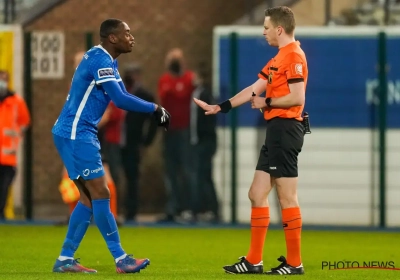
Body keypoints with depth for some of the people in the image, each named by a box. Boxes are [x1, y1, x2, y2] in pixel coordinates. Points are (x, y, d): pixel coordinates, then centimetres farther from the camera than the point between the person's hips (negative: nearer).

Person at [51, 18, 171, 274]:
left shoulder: (107, 61, 15)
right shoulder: (100, 60, -17)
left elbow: (121, 97, 16)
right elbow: (120, 100, -24)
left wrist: (155, 110, 1)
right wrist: (155, 109, -14)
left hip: (80, 134, 10)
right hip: (75, 134, -10)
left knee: (89, 197, 10)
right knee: (100, 193, -8)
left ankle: (65, 259, 10)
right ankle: (121, 259, -6)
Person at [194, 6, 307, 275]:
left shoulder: (293, 56, -12)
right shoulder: (279, 58, 20)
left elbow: (297, 97, -20)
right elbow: (254, 90, 23)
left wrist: (267, 102, -8)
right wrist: (220, 107, 20)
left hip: (286, 129, -11)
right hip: (276, 131, 11)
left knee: (287, 198, -7)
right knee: (257, 194, 10)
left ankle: (294, 263, -3)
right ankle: (254, 261, 14)